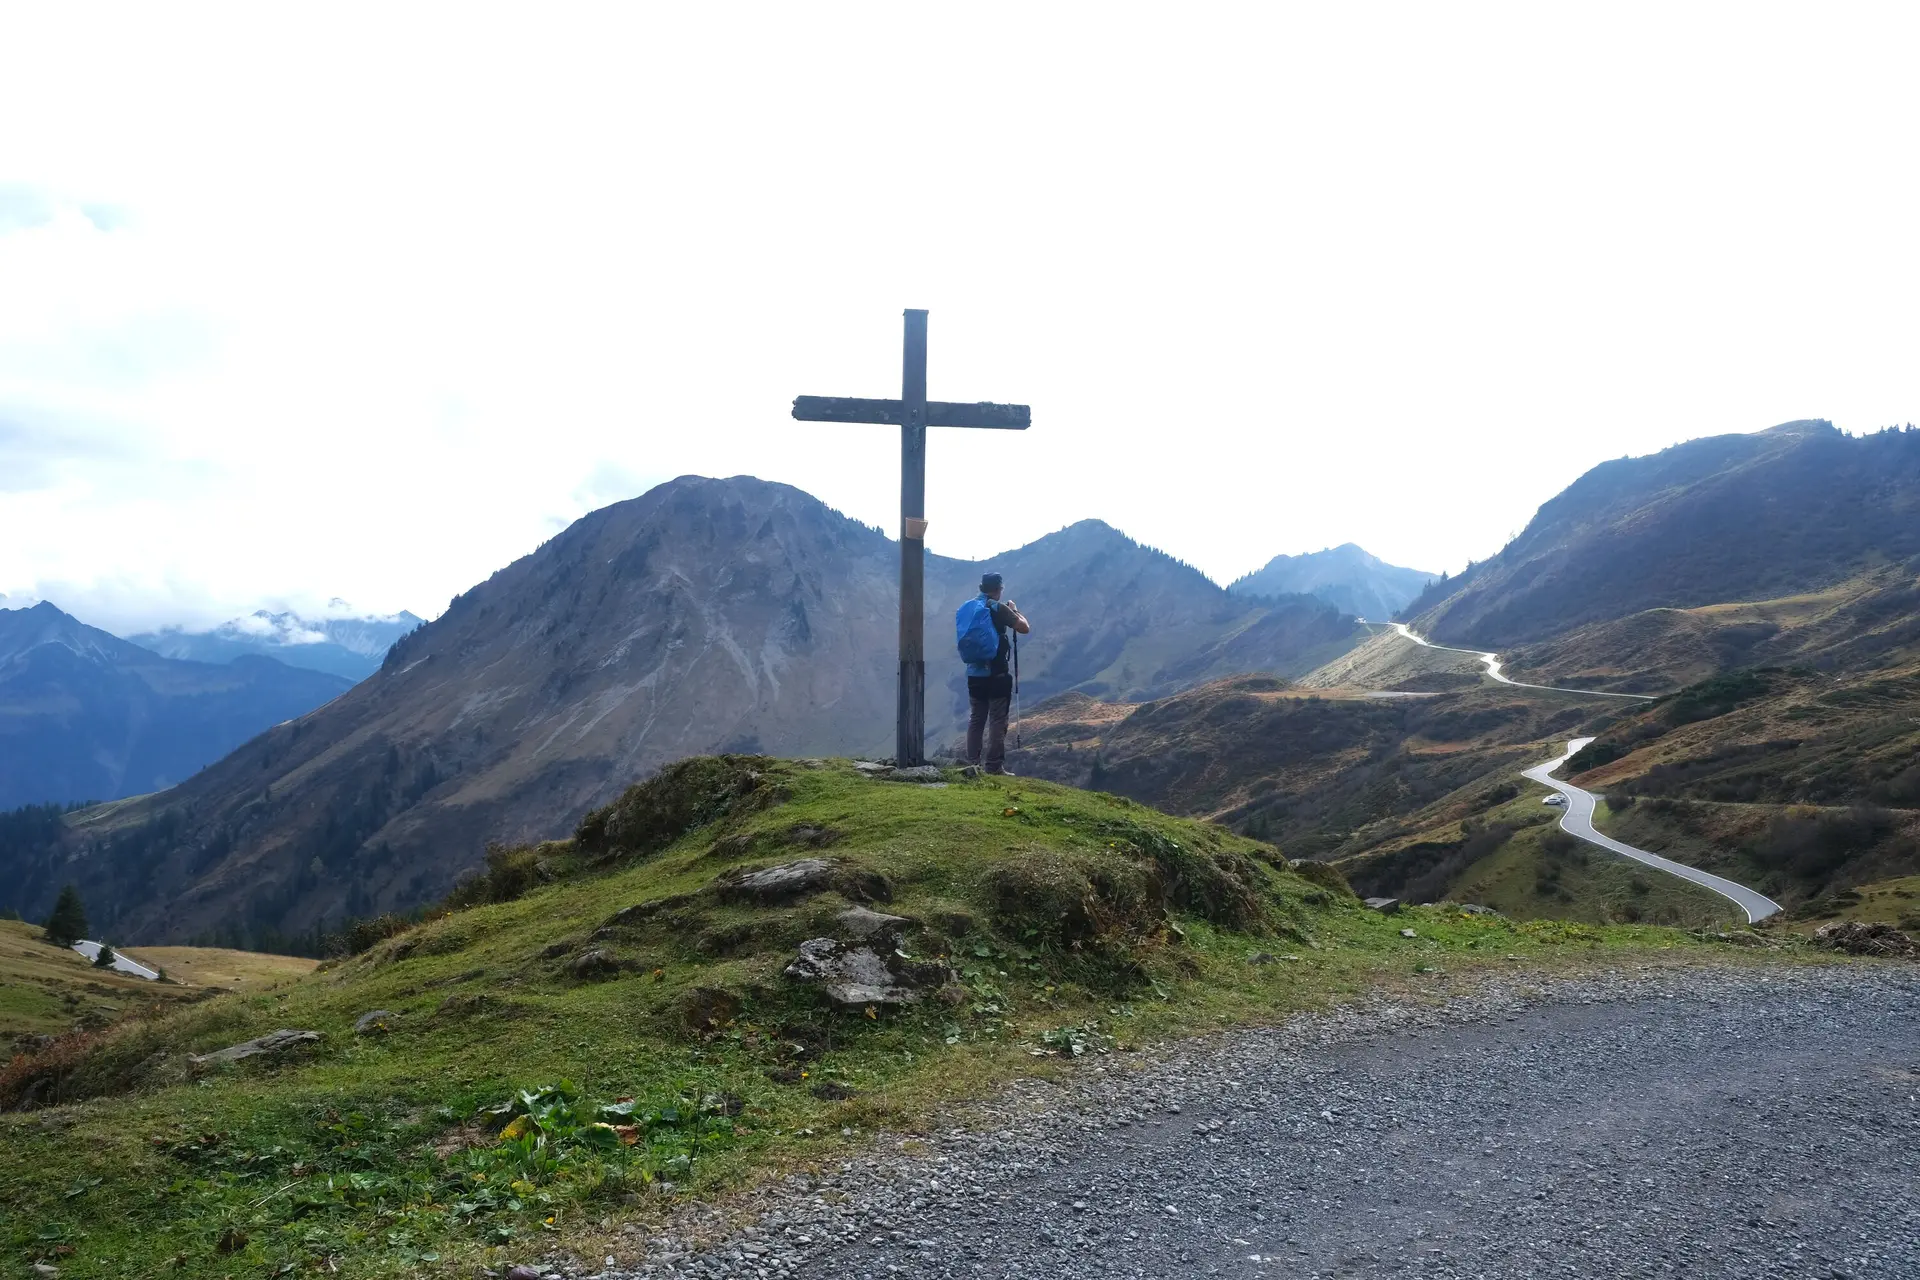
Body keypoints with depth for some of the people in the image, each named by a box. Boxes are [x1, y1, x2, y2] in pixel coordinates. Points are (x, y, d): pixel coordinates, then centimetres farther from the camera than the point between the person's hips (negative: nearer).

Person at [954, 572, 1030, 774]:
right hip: (996, 673, -6)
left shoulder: (965, 609, 9)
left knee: (976, 719, 11)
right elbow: (1024, 628, -11)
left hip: (974, 673, 6)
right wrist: (1015, 610, 8)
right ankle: (994, 767, -4)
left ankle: (973, 764, 11)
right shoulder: (998, 608, -10)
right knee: (997, 721, -2)